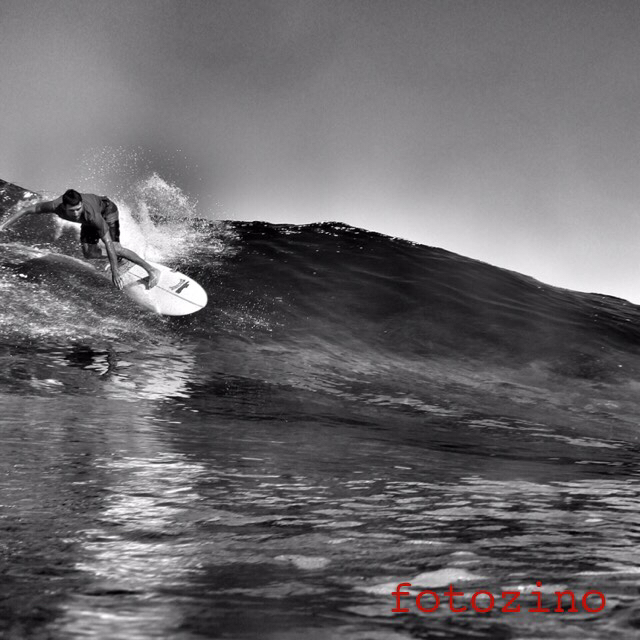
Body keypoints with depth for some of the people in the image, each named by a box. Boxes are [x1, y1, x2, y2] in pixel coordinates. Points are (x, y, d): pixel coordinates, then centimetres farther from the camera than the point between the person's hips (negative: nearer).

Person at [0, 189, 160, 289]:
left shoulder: (91, 214, -45)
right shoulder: (56, 206, -36)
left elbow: (108, 243, -43)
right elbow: (25, 210, -23)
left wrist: (115, 272, -44)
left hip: (106, 210, -5)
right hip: (89, 222, 5)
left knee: (115, 247, -24)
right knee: (89, 253, -3)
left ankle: (152, 270, -17)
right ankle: (117, 258, 24)